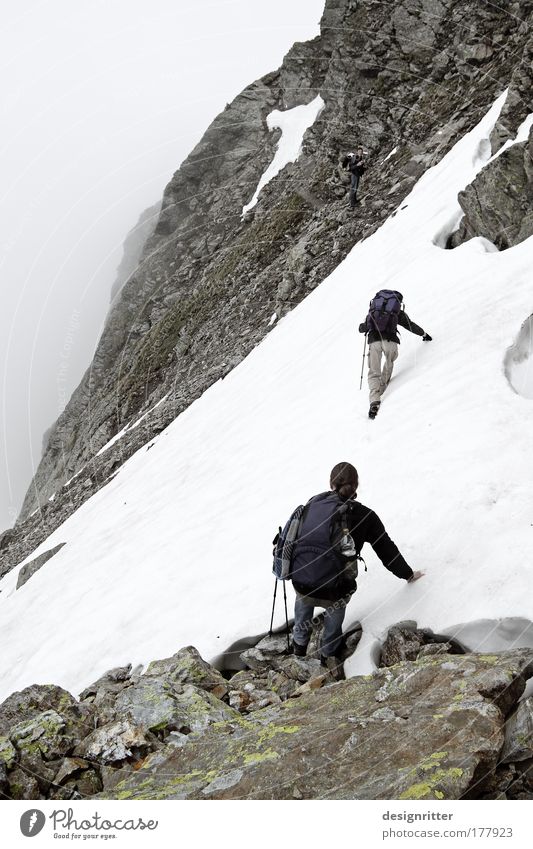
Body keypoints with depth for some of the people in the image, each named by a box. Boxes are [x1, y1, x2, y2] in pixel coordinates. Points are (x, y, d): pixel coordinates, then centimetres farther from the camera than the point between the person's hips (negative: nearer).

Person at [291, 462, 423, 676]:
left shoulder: (314, 503, 7)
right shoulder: (364, 516, -1)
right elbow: (386, 550, 9)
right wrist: (407, 574, 26)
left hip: (300, 582, 3)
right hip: (332, 591, -2)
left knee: (303, 599, 37)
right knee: (338, 602, 33)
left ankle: (299, 643, 52)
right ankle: (330, 654, 44)